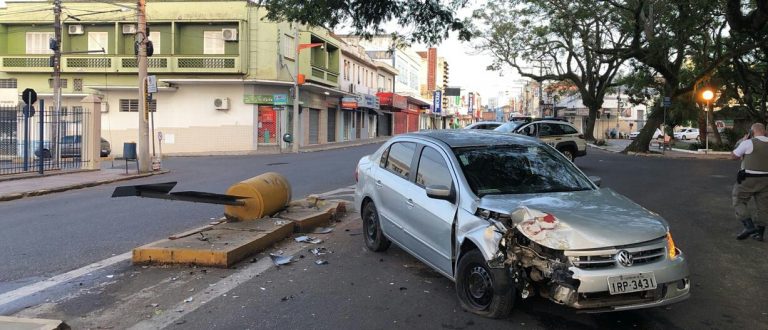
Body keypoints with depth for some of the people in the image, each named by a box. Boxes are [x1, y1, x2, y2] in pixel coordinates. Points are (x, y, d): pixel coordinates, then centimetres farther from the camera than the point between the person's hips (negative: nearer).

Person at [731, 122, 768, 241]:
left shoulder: (749, 143, -12)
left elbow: (734, 156, -1)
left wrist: (744, 141, 7)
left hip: (749, 179, -6)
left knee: (738, 201, 6)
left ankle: (749, 226, -8)